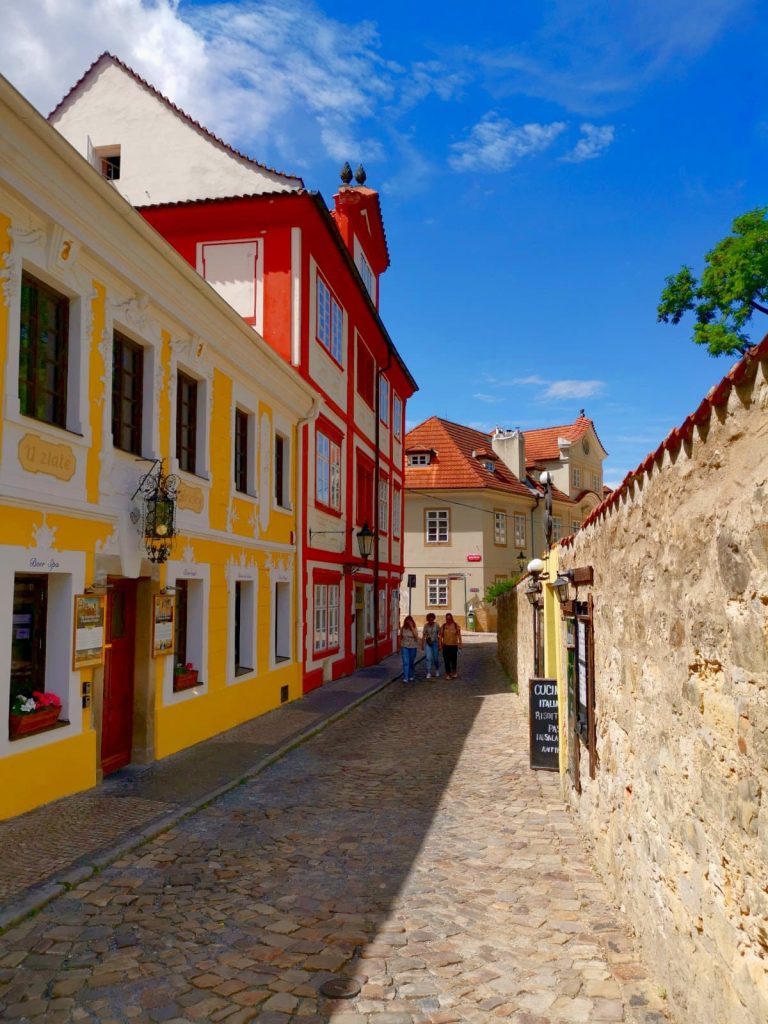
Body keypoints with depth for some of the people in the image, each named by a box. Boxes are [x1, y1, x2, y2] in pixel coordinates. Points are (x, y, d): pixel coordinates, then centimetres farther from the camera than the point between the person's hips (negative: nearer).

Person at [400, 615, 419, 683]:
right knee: (405, 662, -10)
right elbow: (401, 638, 8)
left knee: (411, 663, 12)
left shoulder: (414, 628, -3)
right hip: (404, 647, -1)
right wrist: (400, 647, 9)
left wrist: (412, 627, -20)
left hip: (413, 647, 1)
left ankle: (410, 676, 28)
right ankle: (405, 678, -13)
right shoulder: (403, 628, 0)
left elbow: (416, 636, -19)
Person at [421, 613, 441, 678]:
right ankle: (429, 673, -5)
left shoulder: (436, 625, -5)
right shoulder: (426, 625, -1)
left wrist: (439, 645, -7)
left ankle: (437, 670, 35)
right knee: (429, 658, -10)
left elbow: (439, 635, -4)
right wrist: (422, 645, 3)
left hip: (435, 643, 0)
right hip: (427, 643, 1)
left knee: (436, 658, 7)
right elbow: (423, 636, 4)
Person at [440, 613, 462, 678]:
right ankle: (448, 674, 9)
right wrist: (440, 644, 0)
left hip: (454, 645, -1)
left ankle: (454, 672, 27)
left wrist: (460, 643, -5)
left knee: (454, 659, 5)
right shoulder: (443, 626, 3)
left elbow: (459, 635, -1)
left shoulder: (456, 625, -1)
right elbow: (441, 635, 4)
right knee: (446, 660, 0)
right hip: (446, 645, 1)